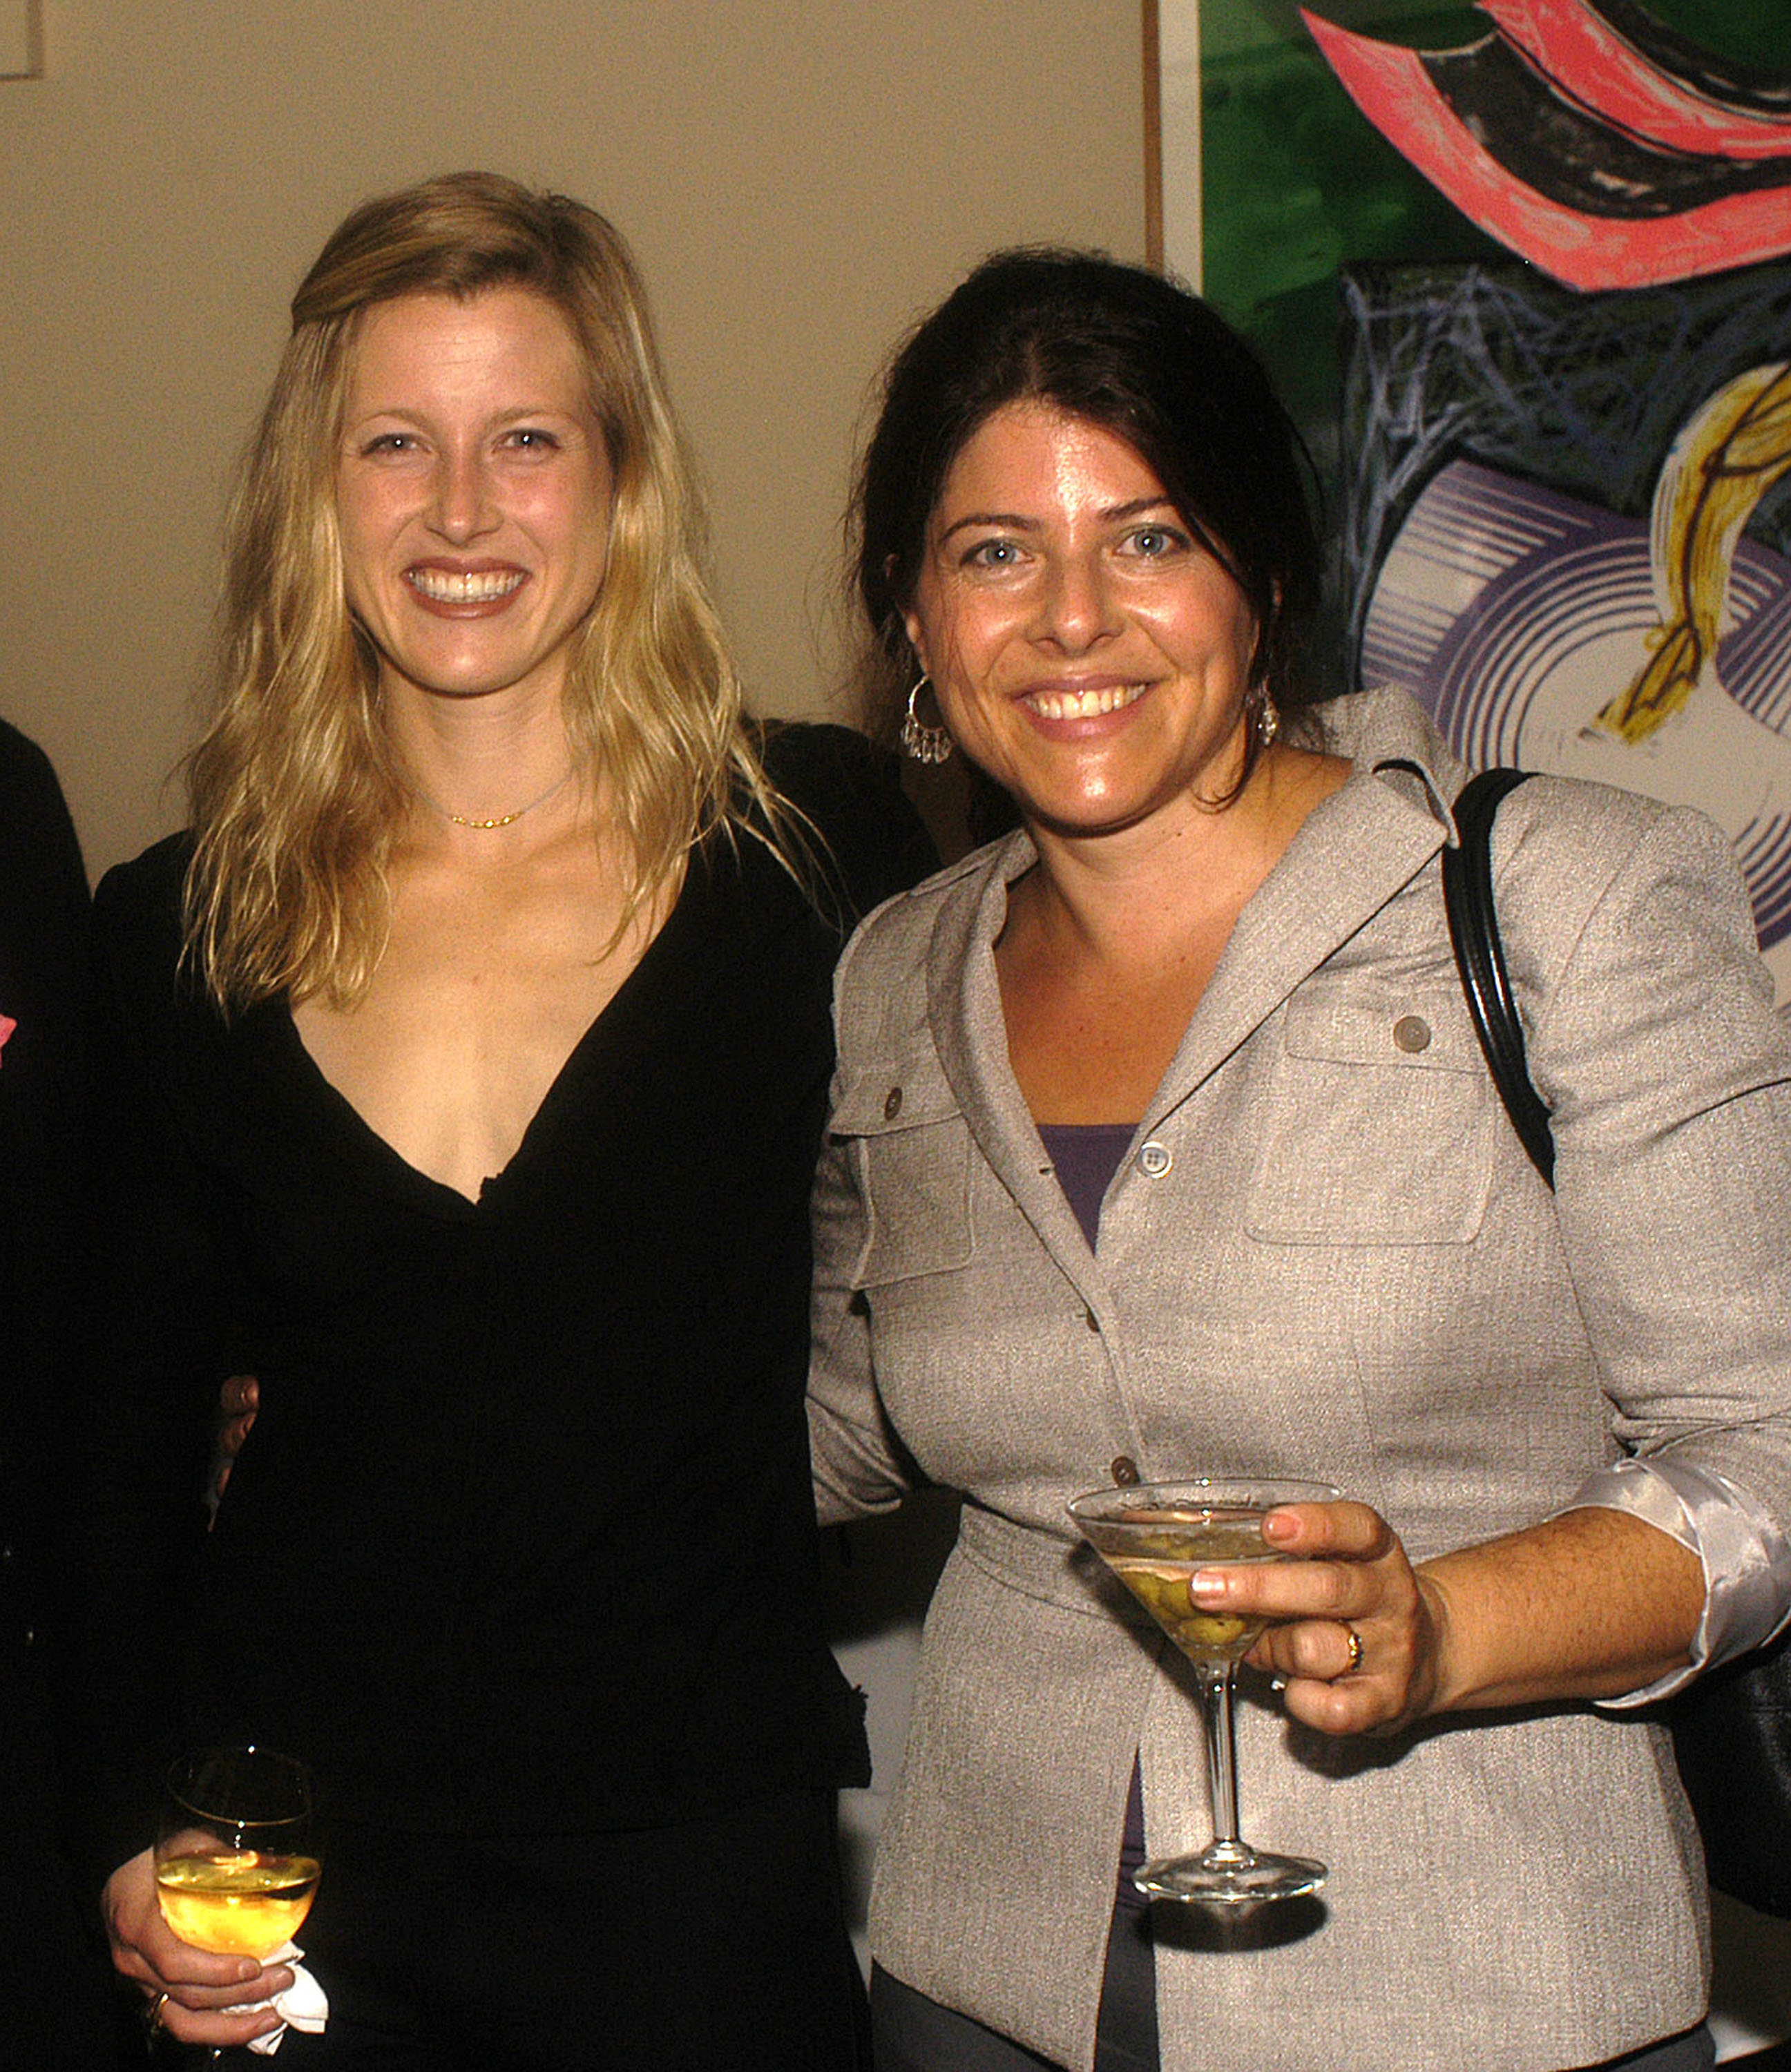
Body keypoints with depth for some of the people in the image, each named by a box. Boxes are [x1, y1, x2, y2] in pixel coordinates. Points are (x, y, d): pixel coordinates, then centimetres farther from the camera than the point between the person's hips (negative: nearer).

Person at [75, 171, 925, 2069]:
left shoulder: (819, 844, -5)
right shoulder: (172, 940, 1)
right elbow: (125, 1447, 7)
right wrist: (130, 1830, -3)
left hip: (704, 1870, -1)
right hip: (296, 1890, 2)